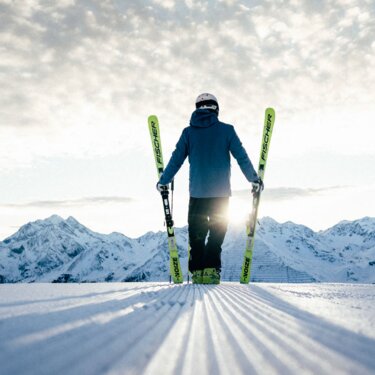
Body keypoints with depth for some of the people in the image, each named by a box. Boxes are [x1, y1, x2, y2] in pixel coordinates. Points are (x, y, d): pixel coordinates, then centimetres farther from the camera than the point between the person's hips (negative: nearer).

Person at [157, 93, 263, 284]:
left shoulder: (188, 132, 4)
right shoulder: (226, 130, 1)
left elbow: (176, 159, 6)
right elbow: (242, 157, 1)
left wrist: (163, 182, 19)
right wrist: (254, 180, 12)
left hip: (197, 193, 1)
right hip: (221, 192, -1)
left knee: (196, 234, 10)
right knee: (217, 233, 7)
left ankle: (197, 271, 6)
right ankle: (211, 270, -5)